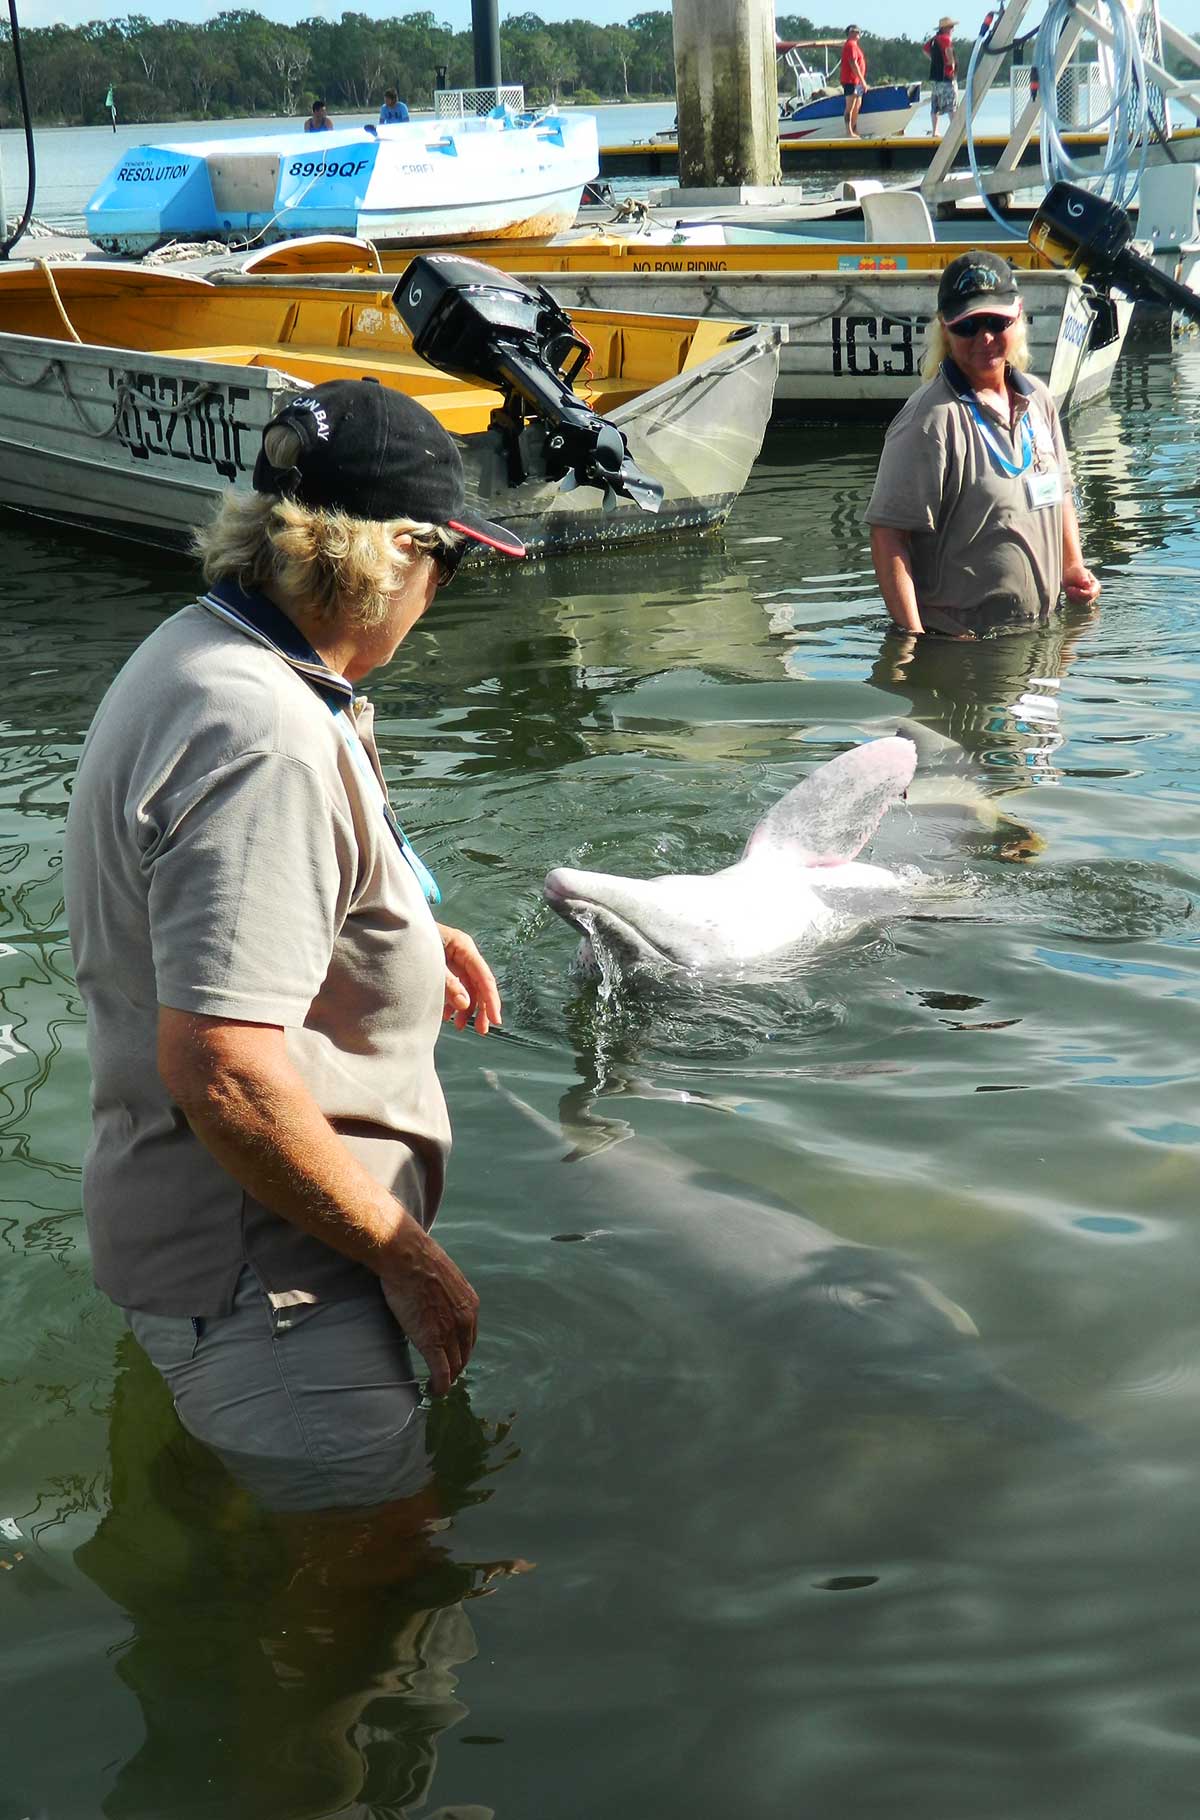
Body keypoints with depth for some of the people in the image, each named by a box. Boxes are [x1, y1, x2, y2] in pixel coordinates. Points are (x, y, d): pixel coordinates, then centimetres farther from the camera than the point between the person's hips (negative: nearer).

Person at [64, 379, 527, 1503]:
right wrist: (405, 1256, -21)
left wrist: (400, 940, 20)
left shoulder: (196, 652, 8)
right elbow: (221, 1072, -32)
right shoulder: (268, 742, -27)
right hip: (260, 1282, -11)